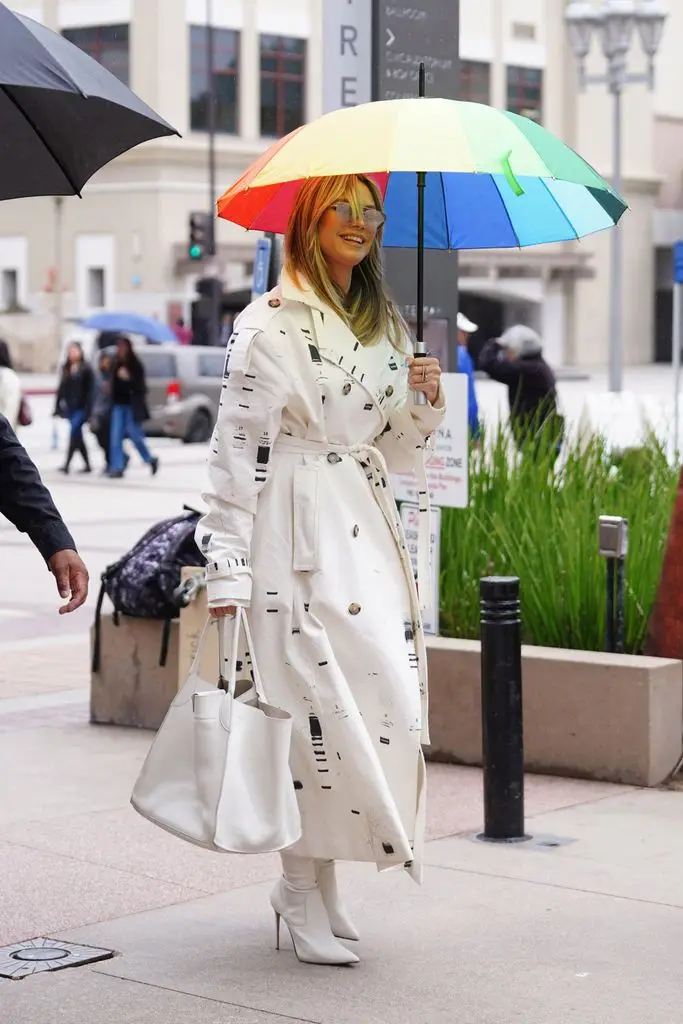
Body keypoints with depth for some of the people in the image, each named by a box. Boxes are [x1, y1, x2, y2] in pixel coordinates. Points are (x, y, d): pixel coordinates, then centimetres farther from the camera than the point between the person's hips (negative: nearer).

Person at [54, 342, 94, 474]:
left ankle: (67, 464, -16)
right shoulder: (66, 369, 9)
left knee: (74, 432, -15)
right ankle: (87, 465, 19)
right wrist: (58, 407, 12)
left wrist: (89, 408, -16)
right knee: (77, 436, 10)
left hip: (81, 407, -6)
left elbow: (90, 390, -10)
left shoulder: (85, 369, -7)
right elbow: (61, 389, 14)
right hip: (70, 407, 6)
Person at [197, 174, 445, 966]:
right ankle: (303, 894, 2)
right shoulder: (271, 323, -5)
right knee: (315, 700, -10)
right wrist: (227, 567, -14)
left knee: (383, 697, 1)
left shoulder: (385, 326, 16)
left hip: (369, 529, 7)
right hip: (297, 534, -7)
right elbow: (236, 448, -10)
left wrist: (426, 401, 0)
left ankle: (317, 881, 14)